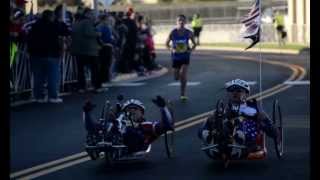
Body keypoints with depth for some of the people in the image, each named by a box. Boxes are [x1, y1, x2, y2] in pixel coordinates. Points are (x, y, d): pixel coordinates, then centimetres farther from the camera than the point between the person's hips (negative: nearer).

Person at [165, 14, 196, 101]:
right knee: (176, 77, 8)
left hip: (185, 56, -1)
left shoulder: (188, 33, -7)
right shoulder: (173, 33, -9)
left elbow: (194, 44, 7)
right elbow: (167, 43, 4)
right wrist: (171, 49, -13)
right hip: (175, 57, 1)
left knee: (183, 75, -17)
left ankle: (182, 94, -5)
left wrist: (191, 50, -11)